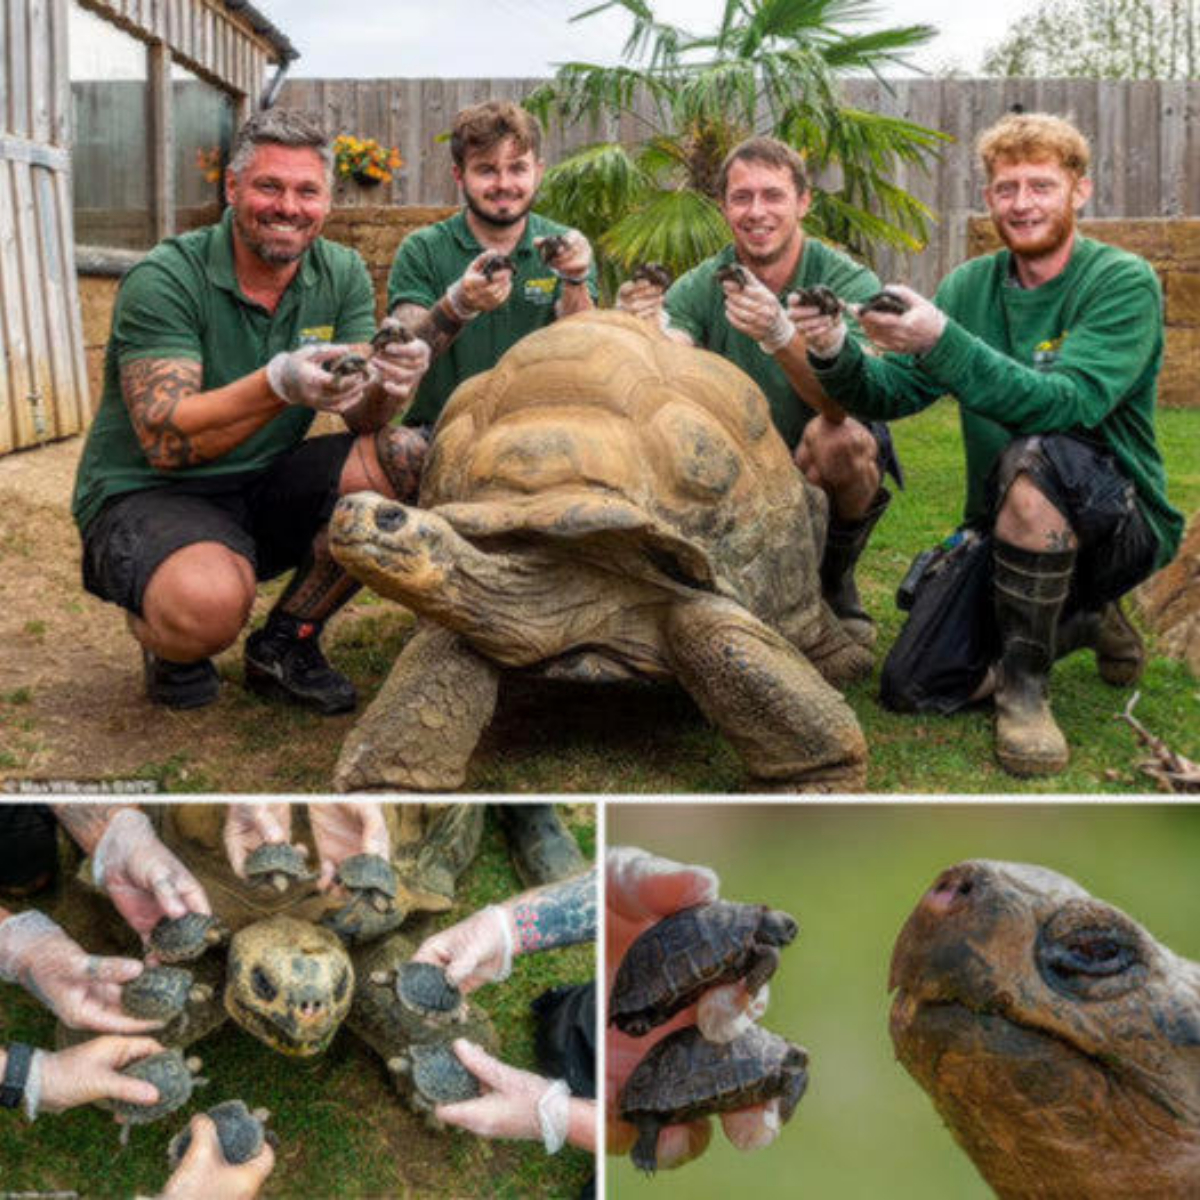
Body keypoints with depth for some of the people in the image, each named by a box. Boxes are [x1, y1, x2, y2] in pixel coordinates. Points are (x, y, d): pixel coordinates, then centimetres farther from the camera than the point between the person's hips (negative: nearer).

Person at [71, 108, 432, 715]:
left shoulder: (343, 275, 0)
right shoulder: (164, 280, -16)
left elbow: (363, 420, -8)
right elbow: (163, 440, -26)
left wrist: (388, 385, -33)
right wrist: (278, 386, -42)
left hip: (265, 491, 6)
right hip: (146, 496, -5)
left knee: (404, 459, -19)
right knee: (210, 602, -38)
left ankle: (285, 641, -1)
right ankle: (162, 638, 4)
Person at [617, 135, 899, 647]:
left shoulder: (848, 282, -16)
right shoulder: (700, 288, -7)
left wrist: (778, 335, -50)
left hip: (826, 471, -3)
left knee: (835, 437, -35)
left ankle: (836, 585, -5)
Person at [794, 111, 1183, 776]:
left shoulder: (1125, 282, -12)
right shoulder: (969, 286, 5)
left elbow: (1069, 402, -29)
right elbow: (890, 393, -3)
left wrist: (940, 341, -39)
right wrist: (836, 355, -25)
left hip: (1121, 522, -6)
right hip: (1004, 527, 6)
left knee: (1034, 458, -37)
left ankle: (1026, 684, -18)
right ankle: (1085, 620, 20)